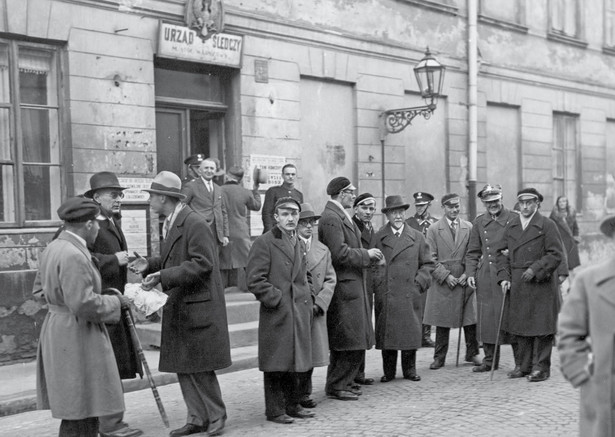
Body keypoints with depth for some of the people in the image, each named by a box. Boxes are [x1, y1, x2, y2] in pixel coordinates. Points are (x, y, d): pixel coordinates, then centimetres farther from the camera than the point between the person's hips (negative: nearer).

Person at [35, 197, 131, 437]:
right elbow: (84, 305, -25)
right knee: (82, 413, -3)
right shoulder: (74, 256, -21)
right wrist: (115, 301, -11)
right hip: (77, 336, -10)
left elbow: (41, 288, 20)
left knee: (74, 412, 16)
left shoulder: (53, 248, 10)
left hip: (57, 328, 10)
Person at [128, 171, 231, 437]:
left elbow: (202, 264, -22)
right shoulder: (171, 224, 12)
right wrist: (150, 265, 3)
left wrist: (163, 277, -25)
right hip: (178, 308, 9)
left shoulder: (195, 224, -17)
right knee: (182, 367, 12)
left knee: (199, 367, -1)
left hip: (198, 307, -9)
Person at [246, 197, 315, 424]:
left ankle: (293, 405, 24)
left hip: (300, 314, 7)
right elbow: (255, 280, -13)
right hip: (277, 315, -7)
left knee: (300, 363, 12)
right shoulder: (264, 242, -8)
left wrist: (308, 301, 14)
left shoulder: (298, 243, 17)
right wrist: (277, 299, -14)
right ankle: (275, 410, 10)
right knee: (277, 365, -1)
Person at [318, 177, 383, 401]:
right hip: (344, 286, -11)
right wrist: (366, 254, -13)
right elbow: (339, 253, -23)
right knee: (351, 340, -6)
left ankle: (341, 382, 24)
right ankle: (337, 385, 4)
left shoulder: (341, 216, 17)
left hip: (352, 284, 11)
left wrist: (368, 256, 12)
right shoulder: (331, 218, -16)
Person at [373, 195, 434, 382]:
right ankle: (388, 372, 13)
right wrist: (377, 284, -5)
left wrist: (419, 282, 1)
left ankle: (410, 370, 18)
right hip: (385, 295, -1)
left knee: (410, 332, 4)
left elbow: (427, 264, 13)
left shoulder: (417, 237, 10)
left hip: (410, 295, 1)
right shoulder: (378, 237, 4)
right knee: (386, 333, 1)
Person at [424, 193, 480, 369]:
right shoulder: (433, 229, 2)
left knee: (470, 320, 4)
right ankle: (439, 357, 13)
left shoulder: (469, 228, 7)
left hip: (465, 281, 2)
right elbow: (431, 258, -2)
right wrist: (446, 276, -10)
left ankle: (472, 353, 21)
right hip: (442, 282, -2)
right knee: (442, 322, 3)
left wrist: (468, 274, -6)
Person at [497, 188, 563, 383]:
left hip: (541, 285, -5)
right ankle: (525, 365, 20)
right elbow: (502, 253, 13)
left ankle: (541, 368, 6)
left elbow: (556, 254, -7)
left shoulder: (547, 226, -3)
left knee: (541, 327, -1)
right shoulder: (511, 226, 11)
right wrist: (504, 277, 0)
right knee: (520, 327, 9)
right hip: (516, 286, 5)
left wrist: (535, 269, -16)